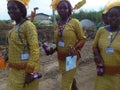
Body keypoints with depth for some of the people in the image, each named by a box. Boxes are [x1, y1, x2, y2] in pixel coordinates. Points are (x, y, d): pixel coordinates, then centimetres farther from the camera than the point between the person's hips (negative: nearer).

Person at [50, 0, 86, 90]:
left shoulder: (75, 22, -11)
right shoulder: (56, 25, 4)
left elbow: (83, 39, -6)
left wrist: (75, 48, -22)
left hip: (72, 57, -5)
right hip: (61, 58, 5)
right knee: (69, 78, 25)